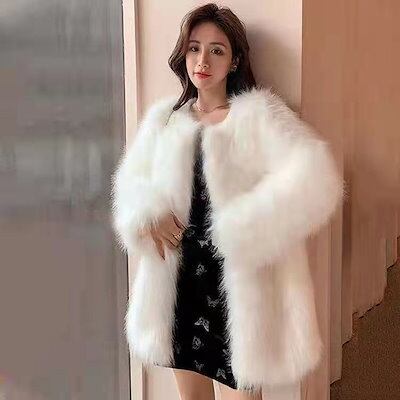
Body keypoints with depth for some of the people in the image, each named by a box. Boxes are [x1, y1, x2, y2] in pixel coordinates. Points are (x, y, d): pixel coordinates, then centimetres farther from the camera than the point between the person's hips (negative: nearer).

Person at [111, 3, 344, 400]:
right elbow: (130, 179, 12)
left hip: (236, 280, -4)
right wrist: (148, 215, -9)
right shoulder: (164, 117, 8)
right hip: (179, 276, 5)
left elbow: (314, 177, -21)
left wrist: (242, 230, -22)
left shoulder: (260, 114, -8)